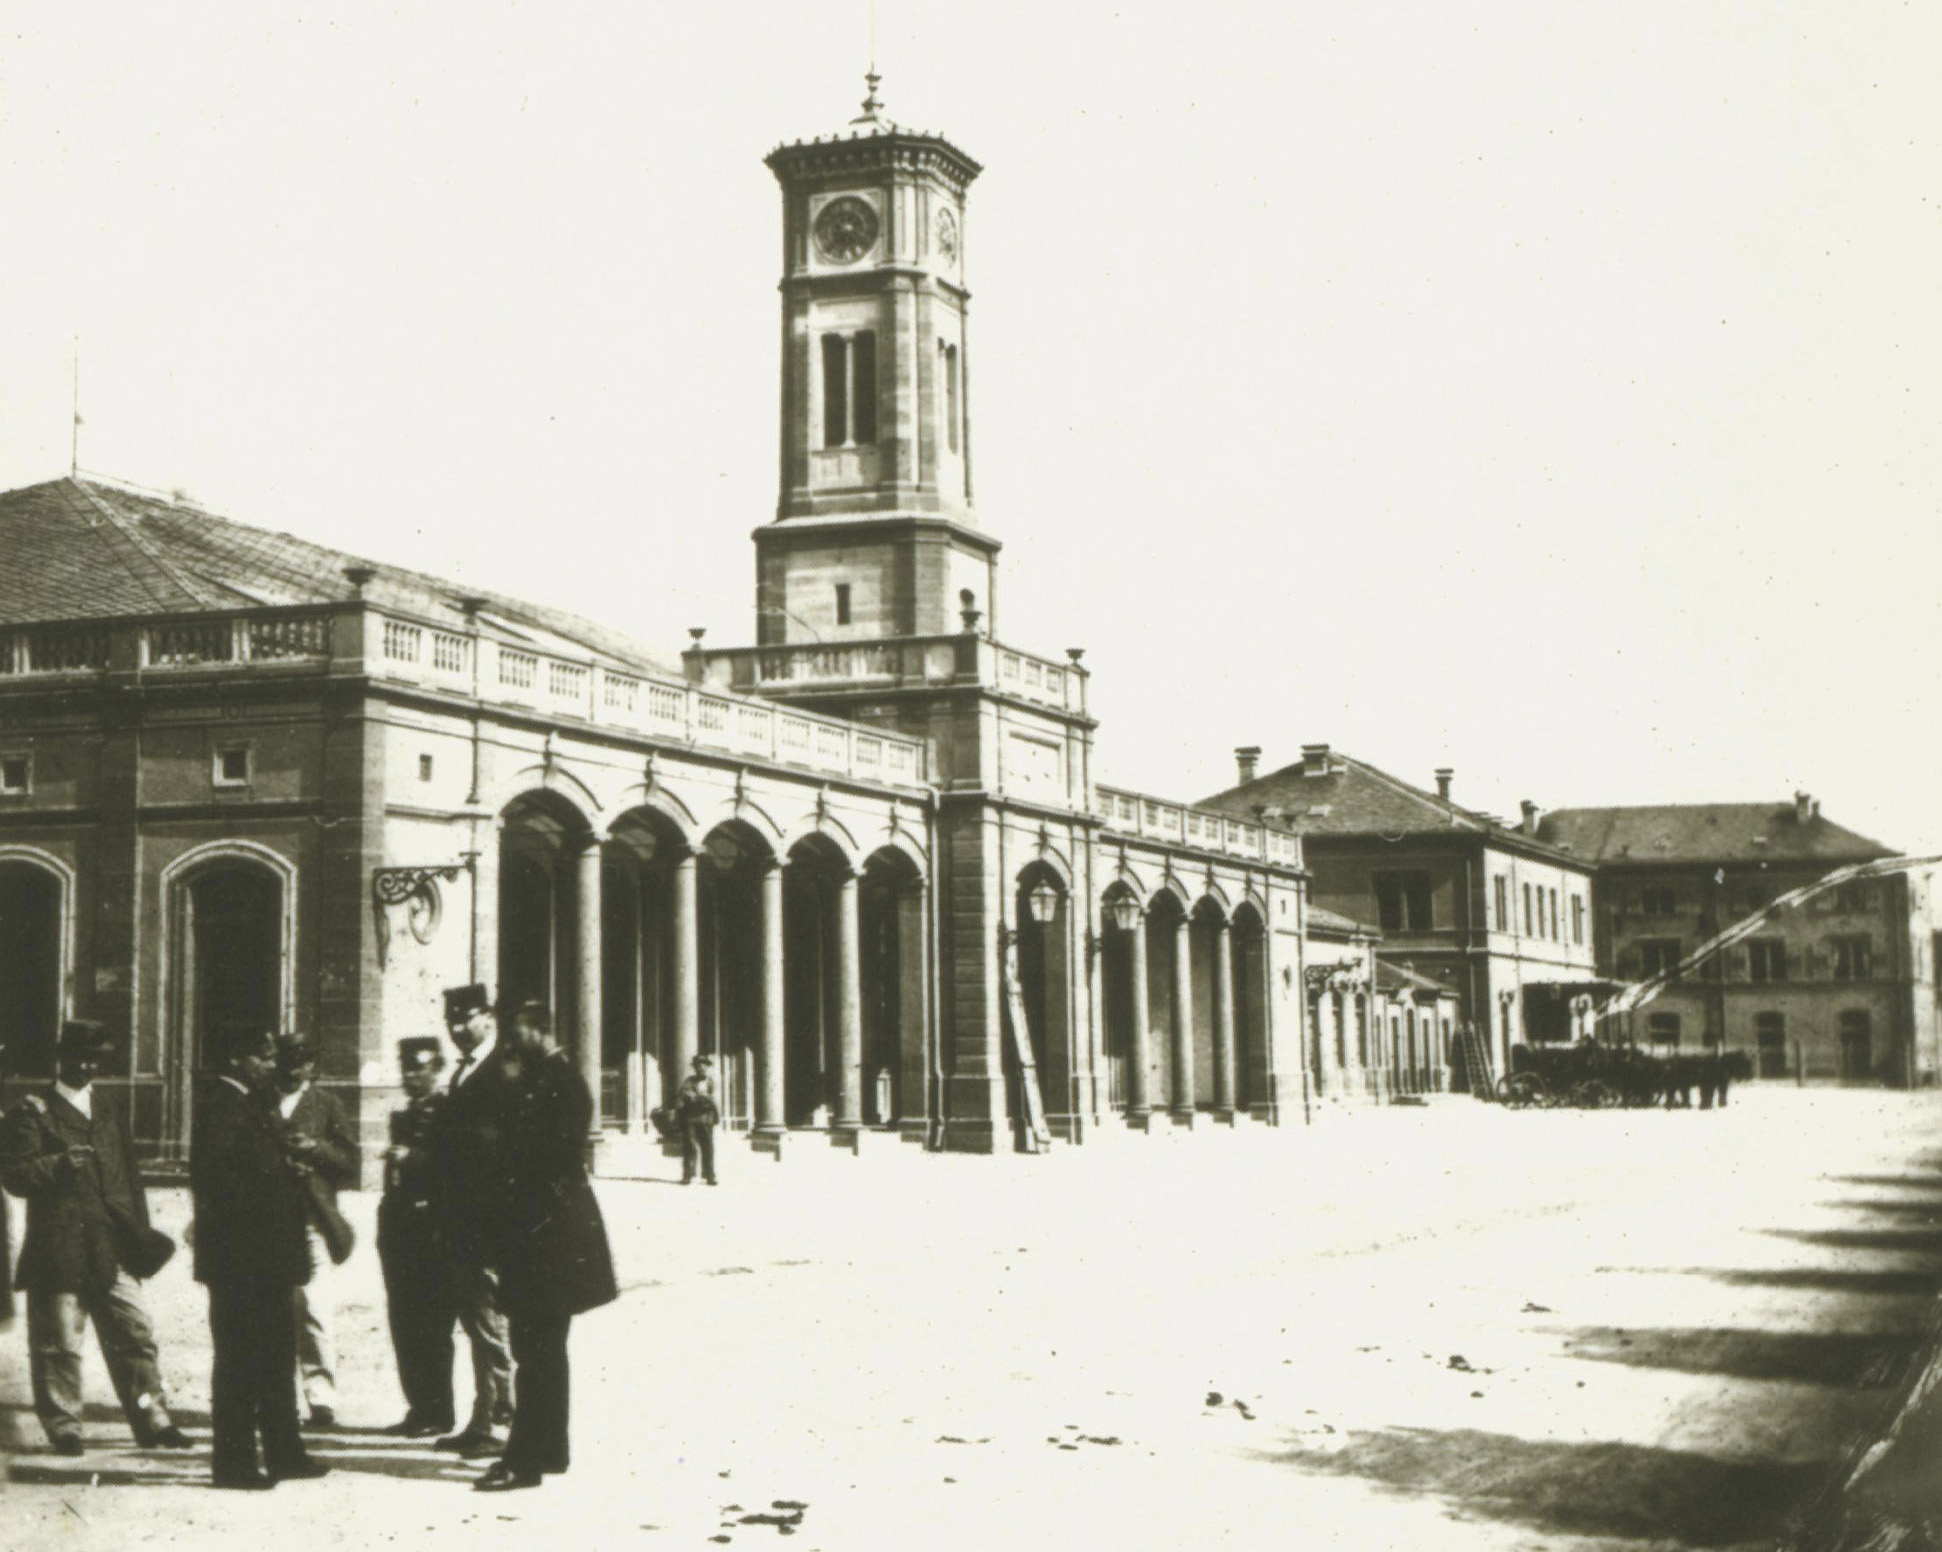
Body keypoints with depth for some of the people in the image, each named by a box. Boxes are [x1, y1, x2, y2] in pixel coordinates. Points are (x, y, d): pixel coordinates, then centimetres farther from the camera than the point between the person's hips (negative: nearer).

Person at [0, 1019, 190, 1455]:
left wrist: (139, 1232, 14)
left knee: (136, 1333, 4)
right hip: (58, 1251, -5)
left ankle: (152, 1421, 11)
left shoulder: (110, 1112, 19)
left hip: (113, 1251, 5)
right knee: (59, 1344, -1)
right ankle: (63, 1428, 10)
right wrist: (60, 1165, -22)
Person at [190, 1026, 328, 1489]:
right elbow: (218, 1174, -21)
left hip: (266, 1257, 10)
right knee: (238, 1359, -3)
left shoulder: (255, 1102, 16)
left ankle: (284, 1453, 22)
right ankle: (232, 1462, 4)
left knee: (277, 1355, 14)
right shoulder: (218, 1104, -13)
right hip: (239, 1257, -10)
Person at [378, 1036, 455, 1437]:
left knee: (432, 1327, -5)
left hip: (432, 1234, -8)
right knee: (404, 1325, 9)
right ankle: (418, 1408, 16)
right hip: (400, 1234, 8)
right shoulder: (403, 1116, 18)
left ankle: (437, 1412, 2)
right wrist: (388, 1223, 14)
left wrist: (411, 1158, -24)